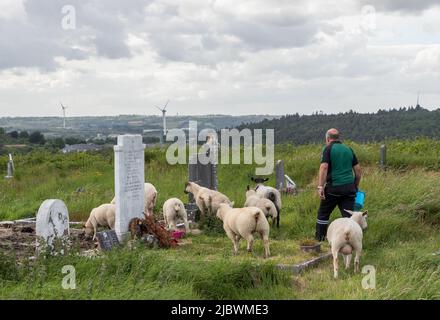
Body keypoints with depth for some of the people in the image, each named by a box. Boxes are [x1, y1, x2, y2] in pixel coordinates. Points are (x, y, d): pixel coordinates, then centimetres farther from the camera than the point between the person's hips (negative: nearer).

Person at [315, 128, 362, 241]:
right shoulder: (349, 149, 14)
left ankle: (319, 239, 17)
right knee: (348, 216, 5)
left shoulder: (328, 149, -1)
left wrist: (320, 187, -19)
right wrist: (356, 186, 23)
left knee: (323, 214, 11)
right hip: (349, 187, 4)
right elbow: (358, 170, 13)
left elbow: (324, 167, -15)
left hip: (334, 187, -4)